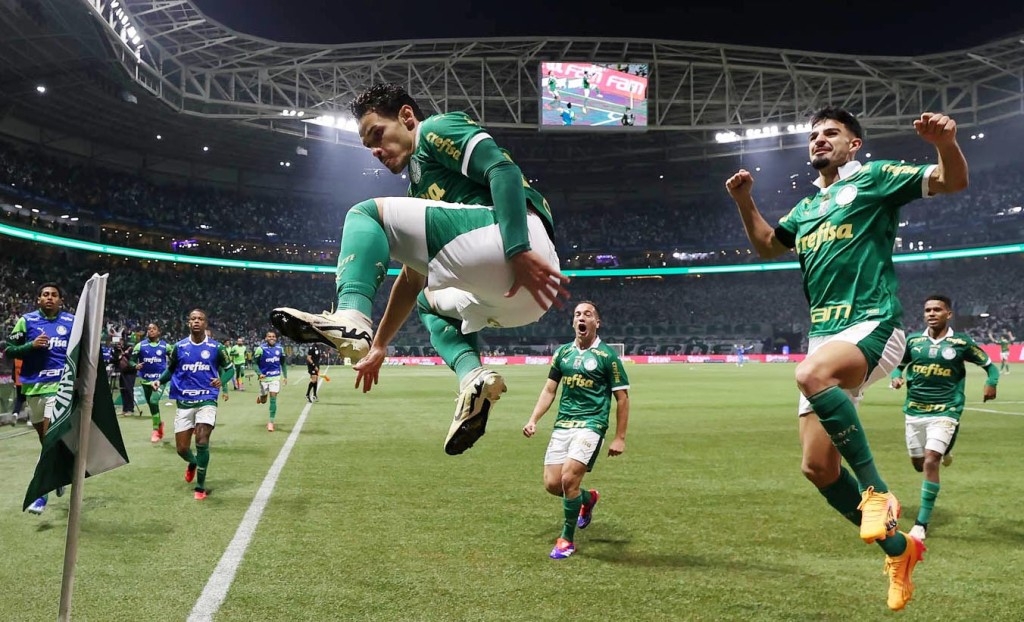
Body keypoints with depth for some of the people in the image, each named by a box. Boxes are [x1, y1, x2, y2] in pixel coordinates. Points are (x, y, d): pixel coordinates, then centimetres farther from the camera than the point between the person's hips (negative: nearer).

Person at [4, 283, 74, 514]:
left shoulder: (72, 321, 1)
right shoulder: (27, 321, 1)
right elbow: (8, 350, 3)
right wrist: (32, 345, -13)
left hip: (60, 385, -3)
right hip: (33, 386, 3)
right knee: (44, 437, 15)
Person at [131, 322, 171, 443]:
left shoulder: (165, 346, -1)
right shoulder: (140, 345, 0)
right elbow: (132, 360, 1)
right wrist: (135, 366, -20)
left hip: (160, 378, -3)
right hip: (146, 379, 3)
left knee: (154, 401, -21)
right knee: (151, 403, 12)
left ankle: (156, 430, -12)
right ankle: (159, 423, 39)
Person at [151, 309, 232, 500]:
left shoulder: (216, 347, -2)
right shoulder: (179, 347, 2)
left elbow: (229, 368, 9)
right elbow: (170, 369, 15)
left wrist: (221, 380, -11)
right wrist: (159, 381, -4)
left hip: (207, 400, -2)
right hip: (184, 402, 2)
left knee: (202, 442, -16)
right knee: (181, 448, 4)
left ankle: (200, 486, 2)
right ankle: (193, 463, 43)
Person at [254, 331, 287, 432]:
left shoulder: (279, 349, 2)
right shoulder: (261, 349, -10)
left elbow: (283, 363, 14)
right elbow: (255, 363, -5)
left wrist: (285, 376, 12)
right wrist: (259, 374, -20)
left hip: (275, 378, 2)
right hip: (264, 378, -2)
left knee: (273, 399, -8)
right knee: (263, 401, 10)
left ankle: (271, 421, 0)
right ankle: (261, 397, 48)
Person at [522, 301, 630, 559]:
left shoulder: (607, 355, -4)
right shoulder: (563, 352, 10)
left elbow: (622, 398, -1)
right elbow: (549, 390, 15)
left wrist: (620, 438, -5)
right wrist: (533, 420, 4)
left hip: (591, 425, -5)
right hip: (562, 425, 5)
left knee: (569, 479, -18)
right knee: (552, 484, 0)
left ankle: (567, 538, 4)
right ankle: (587, 498, 34)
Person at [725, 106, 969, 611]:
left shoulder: (873, 178, 4)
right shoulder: (806, 208, 22)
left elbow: (953, 182, -3)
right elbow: (766, 246, 35)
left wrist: (946, 143, -25)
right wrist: (744, 201, 19)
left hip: (873, 326, -7)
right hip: (824, 336, 7)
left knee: (811, 374, -40)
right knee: (818, 468, 2)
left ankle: (876, 491, -23)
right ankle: (898, 548, 20)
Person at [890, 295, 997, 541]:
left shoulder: (961, 343, -5)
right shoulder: (913, 341, 1)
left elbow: (988, 364, 7)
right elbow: (898, 365, 14)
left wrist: (991, 383, -13)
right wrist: (896, 377, -9)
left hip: (944, 411, -4)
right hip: (914, 410, 4)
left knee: (930, 462, -17)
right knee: (918, 463, 14)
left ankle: (921, 524, -9)